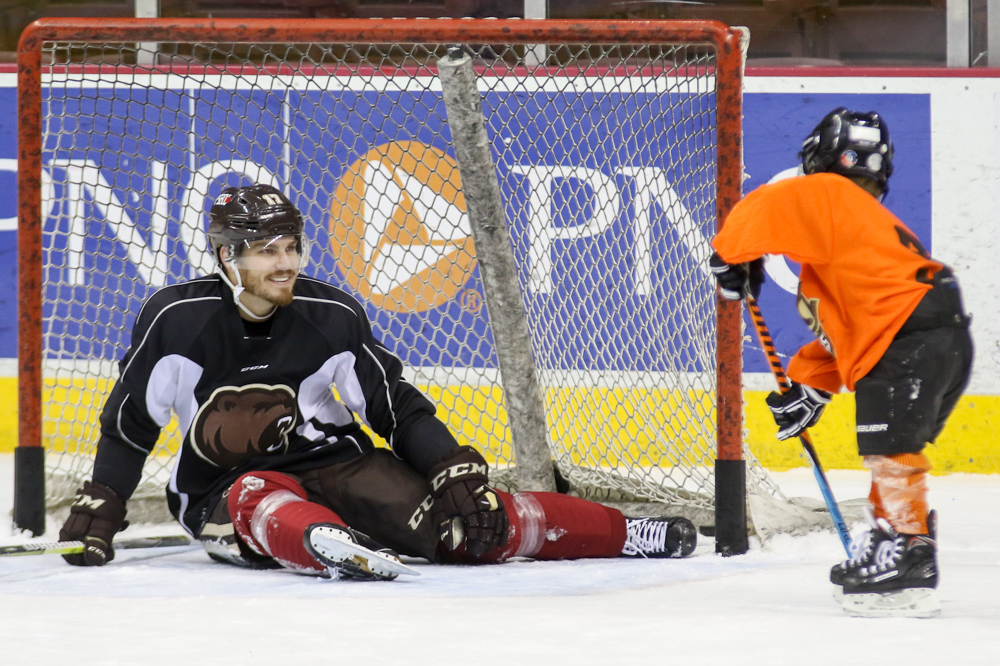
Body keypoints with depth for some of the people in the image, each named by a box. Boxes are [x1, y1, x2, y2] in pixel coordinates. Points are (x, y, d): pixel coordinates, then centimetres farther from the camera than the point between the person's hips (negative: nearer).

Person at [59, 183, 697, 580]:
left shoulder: (330, 317, -8)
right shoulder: (178, 319, -13)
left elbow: (399, 408, -3)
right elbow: (129, 422, -4)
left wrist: (456, 471, -15)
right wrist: (97, 514, -9)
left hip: (333, 460, 2)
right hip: (226, 486, -2)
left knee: (472, 522, -16)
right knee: (267, 504, -41)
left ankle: (620, 533, -12)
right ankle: (333, 550, -71)